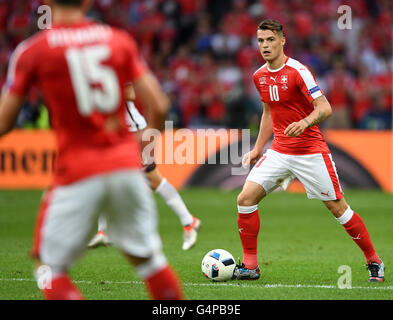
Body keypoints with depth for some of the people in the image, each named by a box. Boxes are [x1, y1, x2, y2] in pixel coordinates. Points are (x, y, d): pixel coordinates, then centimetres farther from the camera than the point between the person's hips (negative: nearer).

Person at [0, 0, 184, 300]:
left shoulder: (32, 51, -2)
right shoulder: (121, 40, 6)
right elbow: (158, 106, 4)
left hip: (77, 171, -3)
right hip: (126, 163, 3)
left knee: (50, 266, 8)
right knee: (146, 256, 19)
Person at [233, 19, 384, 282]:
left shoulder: (297, 71, -14)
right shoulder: (260, 76, 7)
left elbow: (325, 108, -18)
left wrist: (305, 122, -36)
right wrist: (259, 148, 19)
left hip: (310, 152, -6)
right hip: (279, 151, 6)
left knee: (338, 208, -2)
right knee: (246, 198, -9)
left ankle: (374, 262, 14)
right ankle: (250, 265, 0)